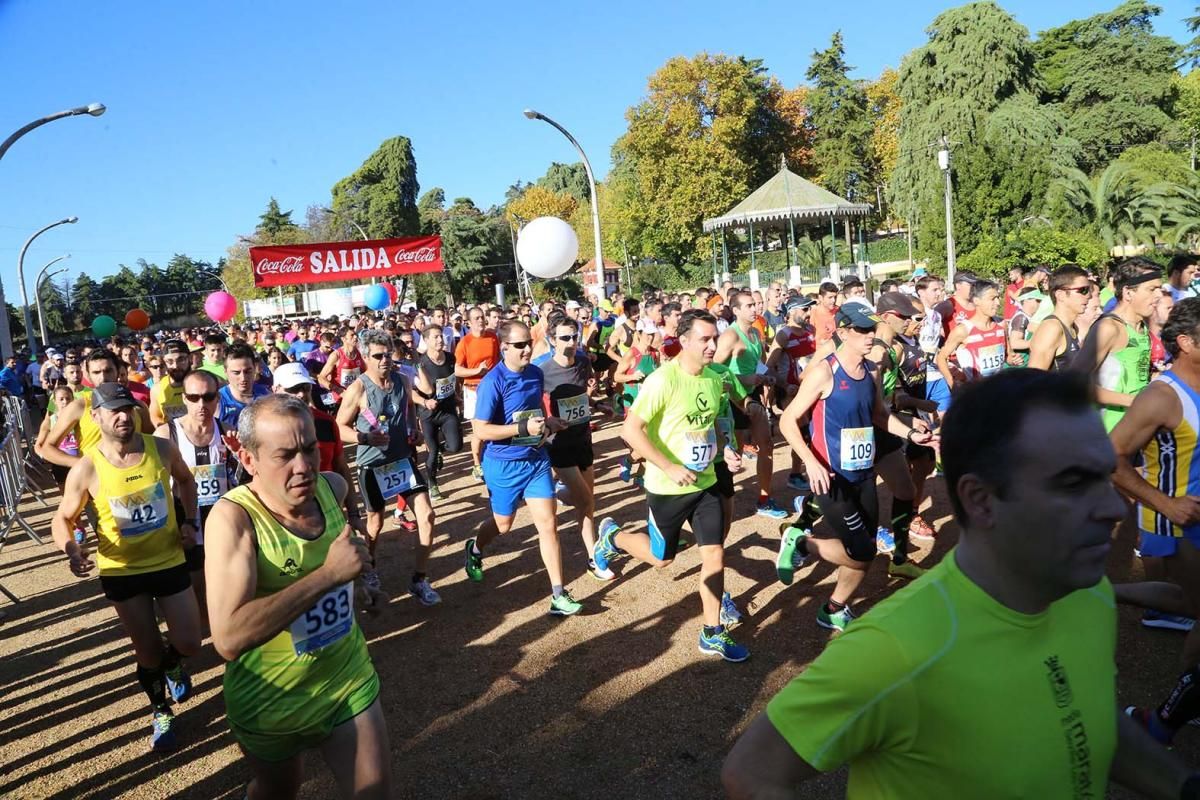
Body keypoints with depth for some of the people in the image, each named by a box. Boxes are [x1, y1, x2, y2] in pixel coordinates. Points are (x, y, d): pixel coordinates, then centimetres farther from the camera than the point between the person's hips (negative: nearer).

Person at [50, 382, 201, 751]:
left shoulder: (163, 448, -12)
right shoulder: (85, 469, -17)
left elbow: (185, 479, 10)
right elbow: (62, 520, -5)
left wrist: (190, 520, 0)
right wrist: (72, 549, -25)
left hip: (169, 561, 1)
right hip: (121, 571, -1)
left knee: (189, 644, 4)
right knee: (148, 653, 11)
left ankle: (172, 664, 42)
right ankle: (160, 711, 39)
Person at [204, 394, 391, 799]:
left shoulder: (332, 486, -10)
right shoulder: (232, 517, -25)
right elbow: (228, 638, -37)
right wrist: (329, 573, -37)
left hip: (350, 681, 3)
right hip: (270, 703, -3)